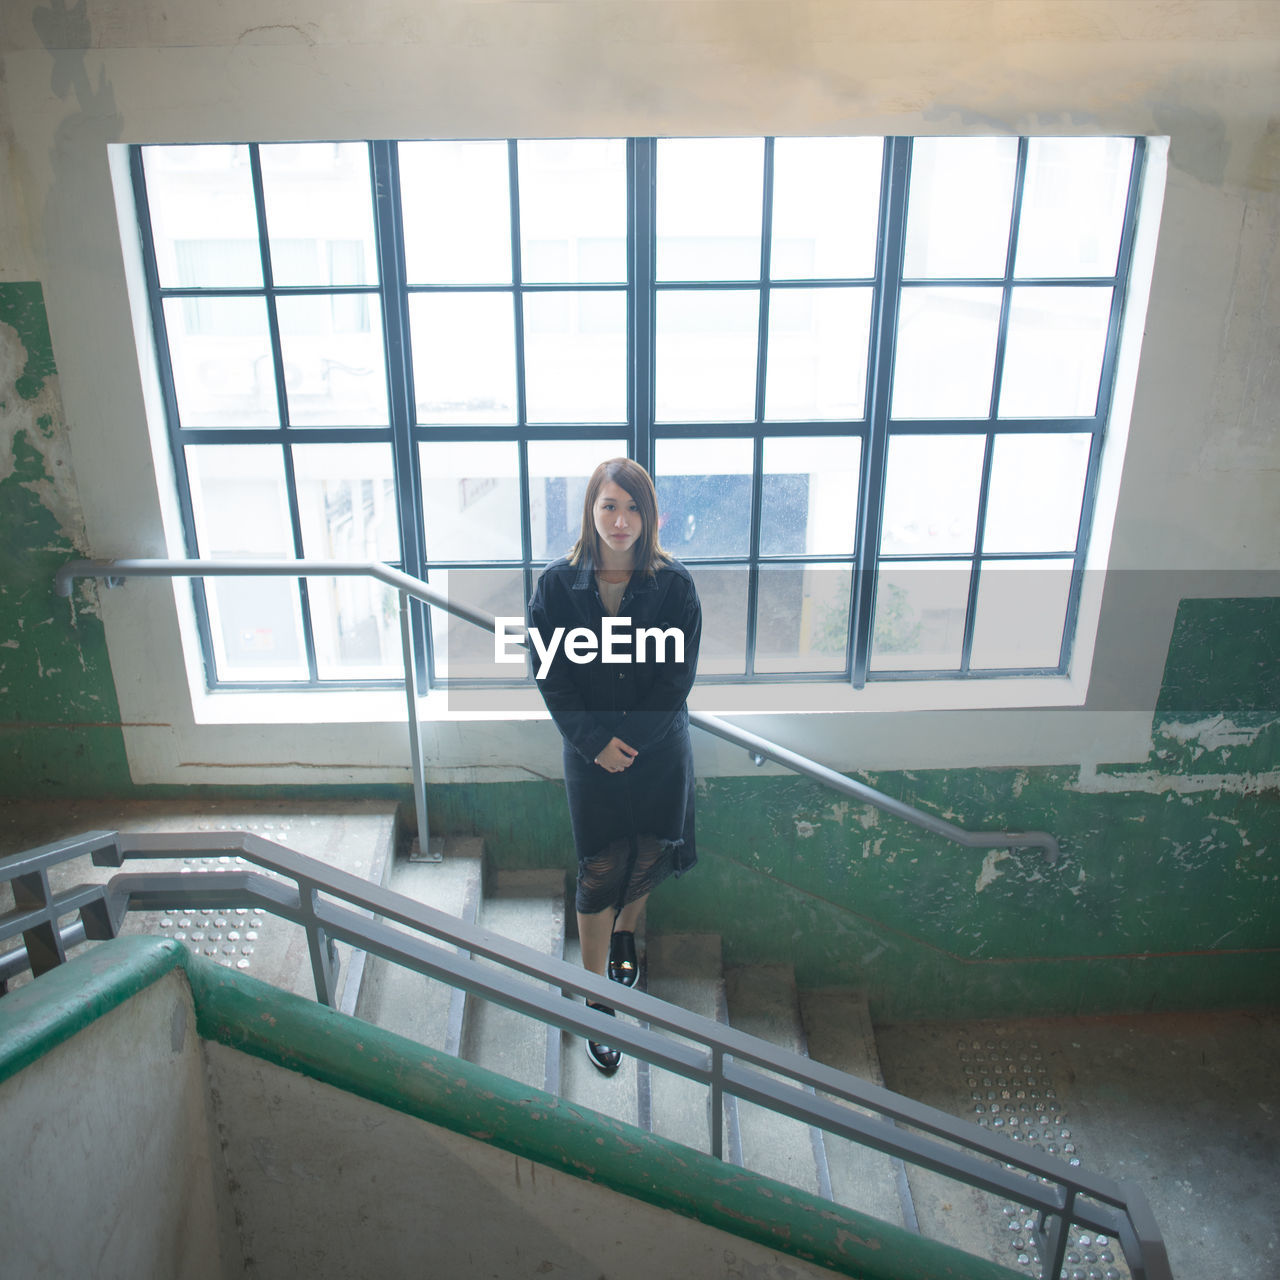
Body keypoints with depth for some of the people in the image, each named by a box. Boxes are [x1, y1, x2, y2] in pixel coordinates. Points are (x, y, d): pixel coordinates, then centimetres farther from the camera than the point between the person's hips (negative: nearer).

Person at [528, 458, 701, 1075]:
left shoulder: (674, 583, -8)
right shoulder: (558, 583, -8)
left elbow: (678, 674, -10)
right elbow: (552, 676, -7)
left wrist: (629, 740, -16)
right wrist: (596, 742, -15)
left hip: (659, 751, 1)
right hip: (591, 753, -1)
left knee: (646, 859, 17)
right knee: (599, 874, 6)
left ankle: (625, 934, 49)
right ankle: (598, 1004, 20)